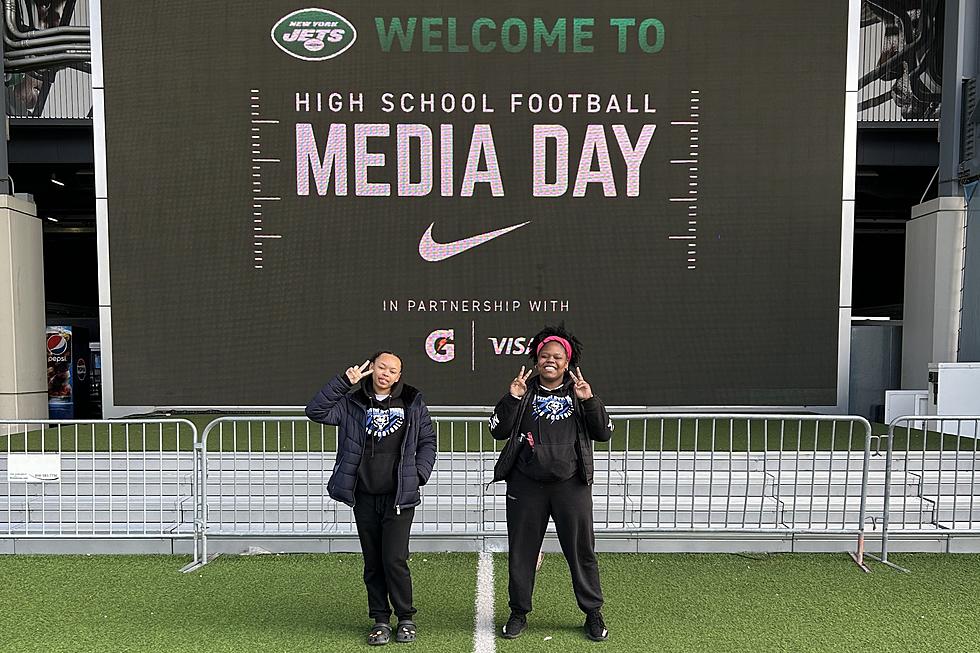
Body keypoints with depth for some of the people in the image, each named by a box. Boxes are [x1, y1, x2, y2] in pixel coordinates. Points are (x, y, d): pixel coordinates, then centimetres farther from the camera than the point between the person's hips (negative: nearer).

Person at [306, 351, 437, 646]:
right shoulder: (353, 403, 4)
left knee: (395, 560, -6)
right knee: (372, 563, 10)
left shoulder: (412, 402, 5)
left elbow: (428, 440, 11)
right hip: (364, 498, 2)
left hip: (399, 496, -2)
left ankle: (406, 618, 15)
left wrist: (419, 474, -1)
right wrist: (344, 381, -12)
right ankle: (381, 620, 26)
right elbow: (316, 411, -8)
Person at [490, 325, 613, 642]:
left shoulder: (579, 392, 5)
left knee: (582, 551, 7)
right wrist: (512, 398, -15)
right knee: (521, 551, 10)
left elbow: (604, 433, -1)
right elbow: (498, 431, -3)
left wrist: (589, 400, -14)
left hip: (571, 484, 0)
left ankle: (593, 613, 25)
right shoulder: (524, 391, 4)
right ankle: (519, 612, 28)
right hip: (526, 485, 1)